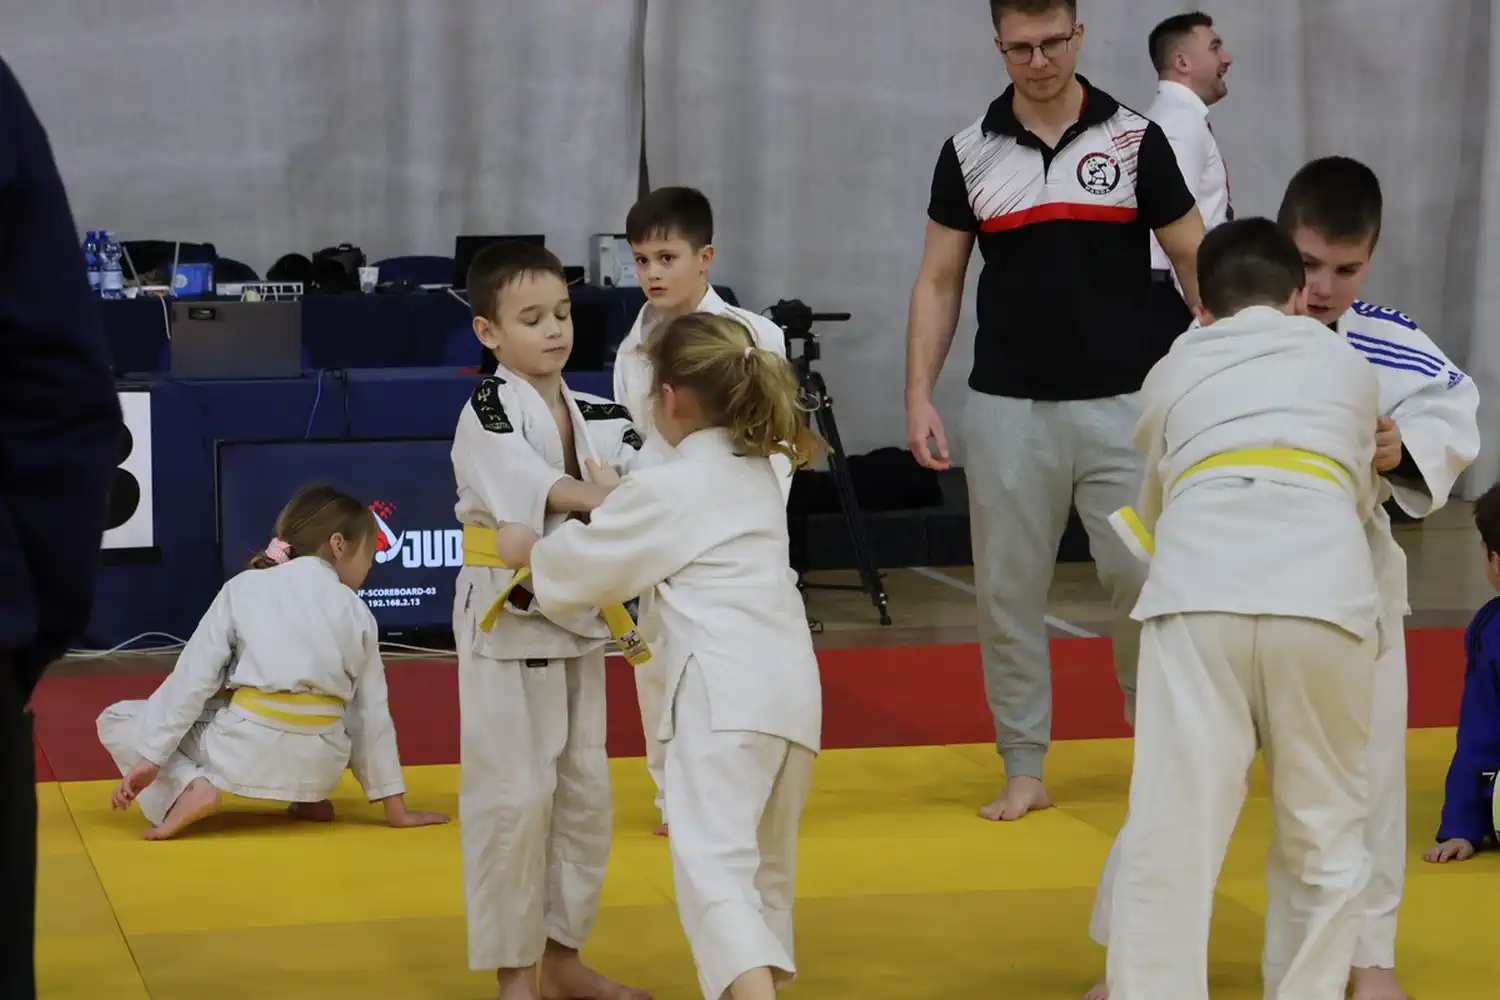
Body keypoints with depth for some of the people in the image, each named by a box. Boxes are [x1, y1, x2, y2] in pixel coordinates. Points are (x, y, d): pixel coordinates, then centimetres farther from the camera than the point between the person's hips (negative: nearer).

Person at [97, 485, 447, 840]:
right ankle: (308, 797, 11)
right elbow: (371, 717, 12)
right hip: (318, 764, 3)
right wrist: (396, 809, 18)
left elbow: (193, 678, -1)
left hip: (246, 752, -3)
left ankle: (189, 787, -10)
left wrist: (150, 759, 0)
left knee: (117, 720, 16)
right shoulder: (357, 614, 10)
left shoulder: (244, 587, 6)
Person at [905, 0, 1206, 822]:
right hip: (1007, 407, 2)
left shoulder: (1135, 140, -2)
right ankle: (1023, 770, 18)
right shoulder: (969, 153, 2)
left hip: (1123, 404, -1)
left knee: (1146, 582, 0)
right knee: (1007, 593, 6)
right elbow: (938, 281, 6)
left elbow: (1199, 266, 1)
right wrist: (919, 398, -1)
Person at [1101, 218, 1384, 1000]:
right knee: (1324, 840, 15)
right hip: (1323, 596, 0)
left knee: (1170, 837, 0)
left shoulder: (1171, 374, 27)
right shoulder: (1348, 365, 26)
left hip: (1199, 595, 0)